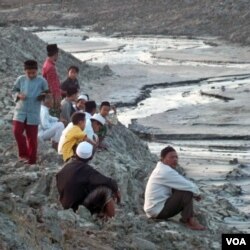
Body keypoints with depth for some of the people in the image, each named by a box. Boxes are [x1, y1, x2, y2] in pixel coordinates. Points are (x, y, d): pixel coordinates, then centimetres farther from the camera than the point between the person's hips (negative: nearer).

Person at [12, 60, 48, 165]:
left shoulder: (42, 81, -5)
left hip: (33, 113, -1)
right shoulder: (20, 79, -1)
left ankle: (31, 159, 16)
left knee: (32, 137, 4)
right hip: (20, 111, 1)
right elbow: (14, 90, 10)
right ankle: (24, 154, 5)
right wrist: (19, 95, -11)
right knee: (17, 131, -13)